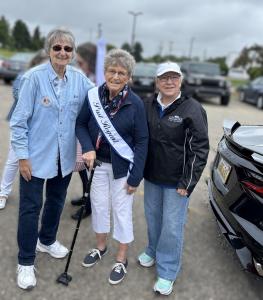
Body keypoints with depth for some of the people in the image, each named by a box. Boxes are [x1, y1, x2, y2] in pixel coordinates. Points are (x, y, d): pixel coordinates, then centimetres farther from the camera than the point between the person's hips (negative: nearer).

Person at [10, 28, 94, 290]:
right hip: (36, 156, -4)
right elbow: (19, 119, -13)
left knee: (56, 201, 21)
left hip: (65, 156, 5)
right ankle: (25, 262, 25)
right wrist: (22, 156, -13)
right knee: (30, 207, 6)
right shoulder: (34, 77, -16)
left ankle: (47, 240, 47)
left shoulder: (79, 79, -4)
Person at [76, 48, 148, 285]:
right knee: (99, 205, 18)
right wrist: (88, 148, -16)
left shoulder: (135, 103, -16)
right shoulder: (94, 96, -9)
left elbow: (142, 141, -12)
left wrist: (136, 176, -13)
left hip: (122, 166, -3)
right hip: (98, 163, 4)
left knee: (122, 211, 8)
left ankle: (122, 260, 29)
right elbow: (81, 124, 2)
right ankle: (101, 247, 44)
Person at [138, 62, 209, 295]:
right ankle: (153, 251, 46)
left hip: (176, 181, -4)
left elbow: (200, 149, -12)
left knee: (172, 226, 5)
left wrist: (187, 183, -14)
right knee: (153, 218, 20)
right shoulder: (148, 105, 1)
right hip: (151, 176, 5)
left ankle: (167, 272, 23)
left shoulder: (192, 109, -13)